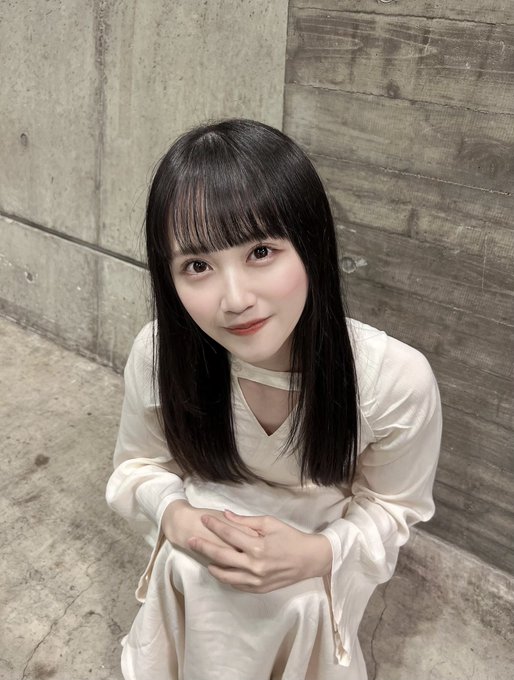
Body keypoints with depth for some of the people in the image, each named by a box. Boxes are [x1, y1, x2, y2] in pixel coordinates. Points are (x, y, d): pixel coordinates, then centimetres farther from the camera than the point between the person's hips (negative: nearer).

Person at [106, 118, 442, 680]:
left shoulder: (398, 381, -30)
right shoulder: (157, 354, -26)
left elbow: (391, 505, -10)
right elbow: (139, 464, -5)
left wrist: (319, 554, -27)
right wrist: (174, 516, -24)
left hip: (312, 595, -1)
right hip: (189, 588, 1)